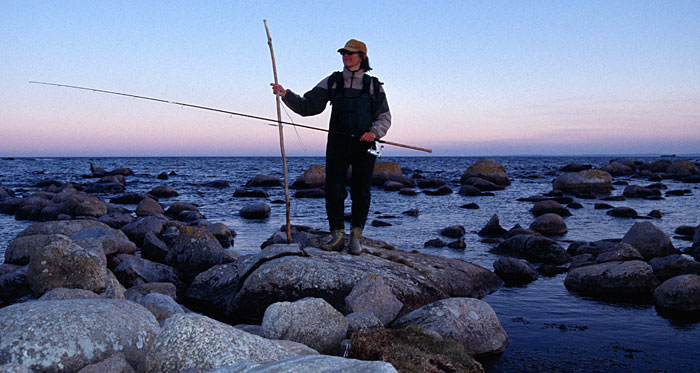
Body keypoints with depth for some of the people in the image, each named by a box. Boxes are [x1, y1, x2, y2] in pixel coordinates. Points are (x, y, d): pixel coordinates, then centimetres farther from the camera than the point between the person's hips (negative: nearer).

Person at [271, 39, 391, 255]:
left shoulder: (373, 85, 9)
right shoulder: (332, 82, 10)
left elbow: (384, 117, 8)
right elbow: (307, 107, 5)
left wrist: (374, 132, -13)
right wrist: (286, 95, -10)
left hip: (364, 146, -1)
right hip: (337, 144, 1)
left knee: (360, 192, 0)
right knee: (333, 190, -6)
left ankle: (355, 238, 12)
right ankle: (337, 236, 2)